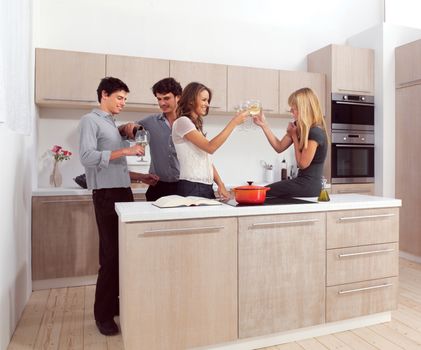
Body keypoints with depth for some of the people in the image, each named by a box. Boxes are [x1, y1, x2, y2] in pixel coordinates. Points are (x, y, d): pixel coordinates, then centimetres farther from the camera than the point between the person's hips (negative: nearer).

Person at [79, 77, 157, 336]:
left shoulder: (112, 124, 22)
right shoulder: (91, 121, -2)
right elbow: (87, 156, -17)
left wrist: (140, 176, 14)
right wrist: (125, 151, -19)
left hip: (123, 192, 8)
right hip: (107, 194, -8)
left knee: (123, 252, 11)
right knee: (111, 255, -6)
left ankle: (115, 303, 25)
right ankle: (104, 314, 8)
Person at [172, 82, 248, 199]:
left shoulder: (197, 125, 19)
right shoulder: (182, 122, -7)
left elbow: (206, 160, 14)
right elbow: (210, 147, -18)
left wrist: (220, 184, 4)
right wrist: (233, 123, -16)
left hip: (206, 187, 8)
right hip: (191, 188, -8)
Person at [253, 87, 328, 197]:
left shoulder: (316, 132, -19)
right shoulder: (298, 126, 8)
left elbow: (302, 164, -16)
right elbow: (279, 147, 10)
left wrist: (294, 136, -10)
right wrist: (264, 125, 3)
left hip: (309, 185, -9)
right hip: (303, 182, 9)